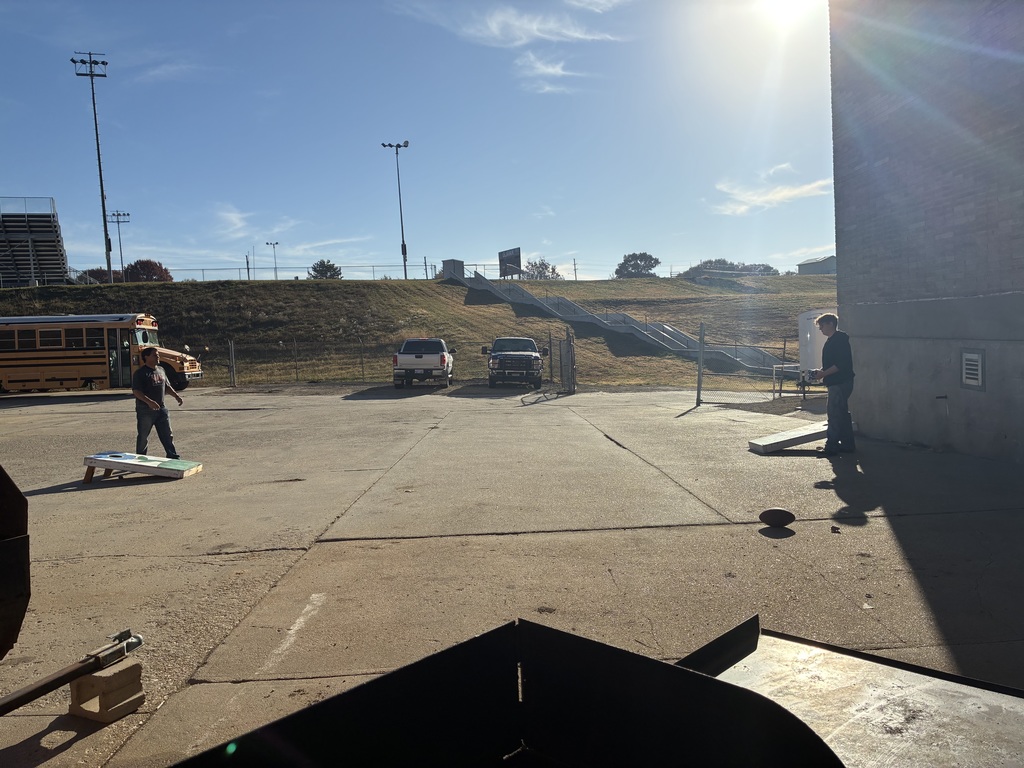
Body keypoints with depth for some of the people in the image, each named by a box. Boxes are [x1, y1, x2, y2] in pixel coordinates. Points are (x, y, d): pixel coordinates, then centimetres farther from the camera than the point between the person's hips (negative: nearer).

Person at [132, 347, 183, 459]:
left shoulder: (161, 370, 11)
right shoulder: (140, 373, -11)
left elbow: (167, 386, 20)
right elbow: (136, 391, -18)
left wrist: (176, 395, 4)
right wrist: (149, 402, -30)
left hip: (161, 409, 6)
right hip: (145, 410, -6)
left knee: (167, 435, 6)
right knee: (143, 436, 7)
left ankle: (173, 458, 11)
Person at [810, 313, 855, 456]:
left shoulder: (840, 340, -15)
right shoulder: (831, 341, 16)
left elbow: (841, 364, -23)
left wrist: (823, 374, -20)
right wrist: (821, 371, 9)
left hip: (840, 383, -11)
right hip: (836, 383, 11)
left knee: (833, 413, -9)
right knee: (842, 414, 15)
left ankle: (831, 446, -6)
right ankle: (848, 444, 22)